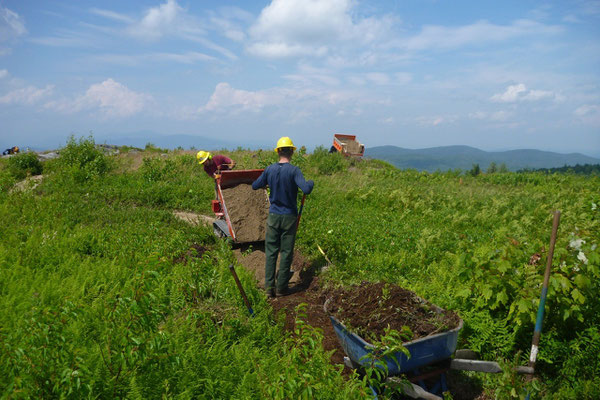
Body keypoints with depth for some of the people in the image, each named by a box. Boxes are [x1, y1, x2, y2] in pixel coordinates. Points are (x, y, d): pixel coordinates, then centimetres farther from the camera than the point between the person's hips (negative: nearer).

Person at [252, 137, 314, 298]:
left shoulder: (269, 169, -2)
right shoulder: (294, 170, -13)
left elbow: (255, 186, 8)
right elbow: (306, 189, -25)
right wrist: (311, 182, -4)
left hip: (273, 216, 3)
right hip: (289, 217, -3)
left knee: (271, 251, 10)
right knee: (286, 253, 8)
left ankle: (269, 287, 11)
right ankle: (282, 286, 15)